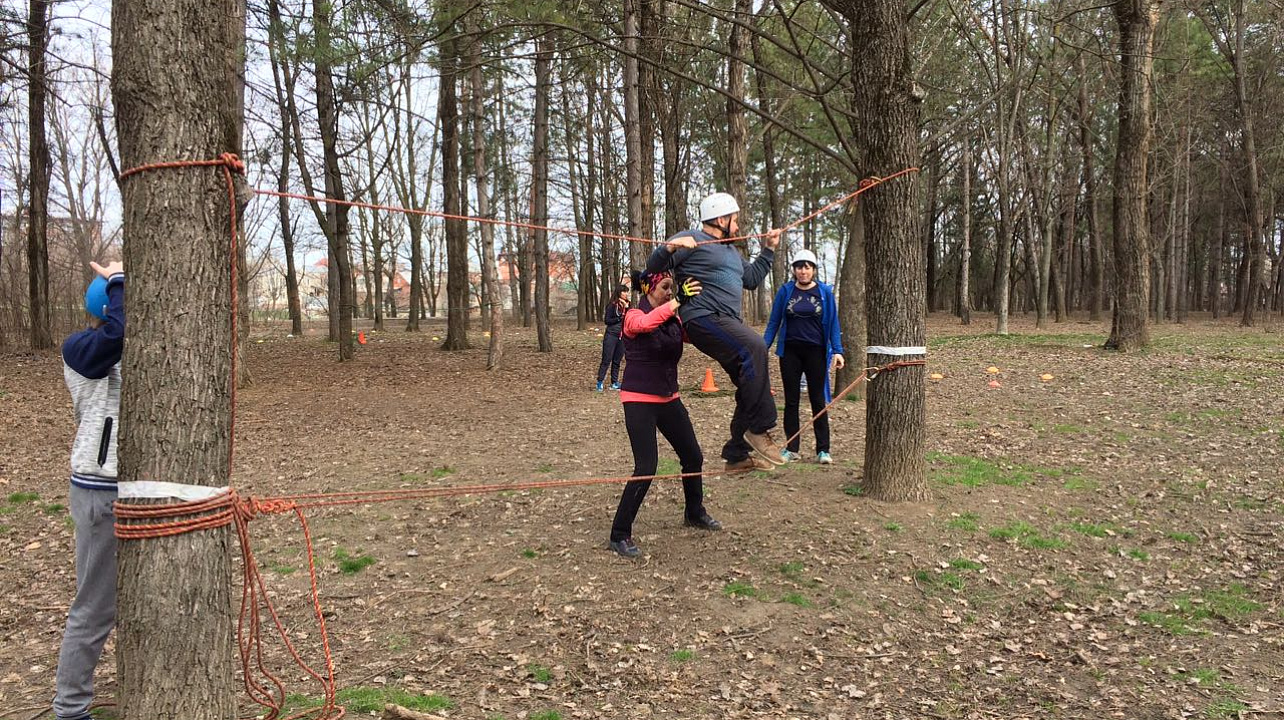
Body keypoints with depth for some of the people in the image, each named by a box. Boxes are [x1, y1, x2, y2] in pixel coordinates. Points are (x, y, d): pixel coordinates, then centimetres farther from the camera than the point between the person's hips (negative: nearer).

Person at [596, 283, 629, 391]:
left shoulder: (627, 305, 8)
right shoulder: (612, 305, -7)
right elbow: (607, 320, -8)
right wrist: (620, 318, -14)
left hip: (622, 337, 5)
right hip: (611, 336, -5)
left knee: (617, 361, 9)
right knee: (606, 360, -5)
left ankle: (614, 383, 15)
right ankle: (600, 382, -1)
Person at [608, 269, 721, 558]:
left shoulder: (671, 317, 8)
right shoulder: (635, 315, -14)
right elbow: (644, 324, -37)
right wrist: (679, 301, -49)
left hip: (668, 397, 7)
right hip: (639, 400, -7)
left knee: (693, 457, 15)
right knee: (646, 467, -13)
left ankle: (695, 513, 38)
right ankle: (620, 536, -2)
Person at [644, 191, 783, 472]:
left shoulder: (730, 250, 27)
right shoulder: (691, 240, -2)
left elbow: (751, 278, 37)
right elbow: (653, 267, -7)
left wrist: (768, 250, 34)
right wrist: (670, 247, -26)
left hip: (728, 322, 10)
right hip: (703, 319, -10)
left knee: (750, 387, 7)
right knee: (754, 347, -32)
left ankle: (736, 454, 16)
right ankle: (759, 428, -27)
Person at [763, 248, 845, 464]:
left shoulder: (825, 292, 1)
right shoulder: (785, 291, 2)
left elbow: (833, 323, 1)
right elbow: (774, 322, 4)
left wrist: (837, 351, -8)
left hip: (816, 351, -1)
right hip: (790, 351, 1)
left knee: (818, 400, 4)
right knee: (791, 400, 7)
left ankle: (823, 450, 9)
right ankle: (791, 448, 14)